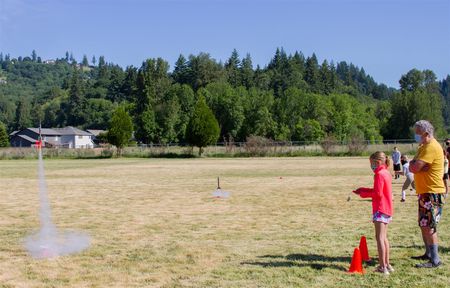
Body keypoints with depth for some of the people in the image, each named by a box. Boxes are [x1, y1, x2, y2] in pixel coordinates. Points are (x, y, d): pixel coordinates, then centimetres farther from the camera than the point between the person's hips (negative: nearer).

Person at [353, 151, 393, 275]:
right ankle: (387, 264, 22)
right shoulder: (387, 173, 14)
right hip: (387, 209, 10)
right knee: (384, 237, 16)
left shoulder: (379, 175, -15)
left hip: (380, 209, -10)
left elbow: (378, 193, -19)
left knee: (379, 237, -8)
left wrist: (363, 193, -9)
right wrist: (364, 190, 9)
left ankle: (382, 267, -9)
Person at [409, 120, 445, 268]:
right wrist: (414, 164, -10)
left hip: (432, 193, -10)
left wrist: (414, 164, -5)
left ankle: (435, 260, -7)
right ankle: (428, 254, 29)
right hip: (425, 192, 10)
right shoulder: (424, 147, 17)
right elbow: (412, 167, 10)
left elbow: (414, 168, -25)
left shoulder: (431, 147, -18)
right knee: (423, 224, 17)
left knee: (428, 226, -10)